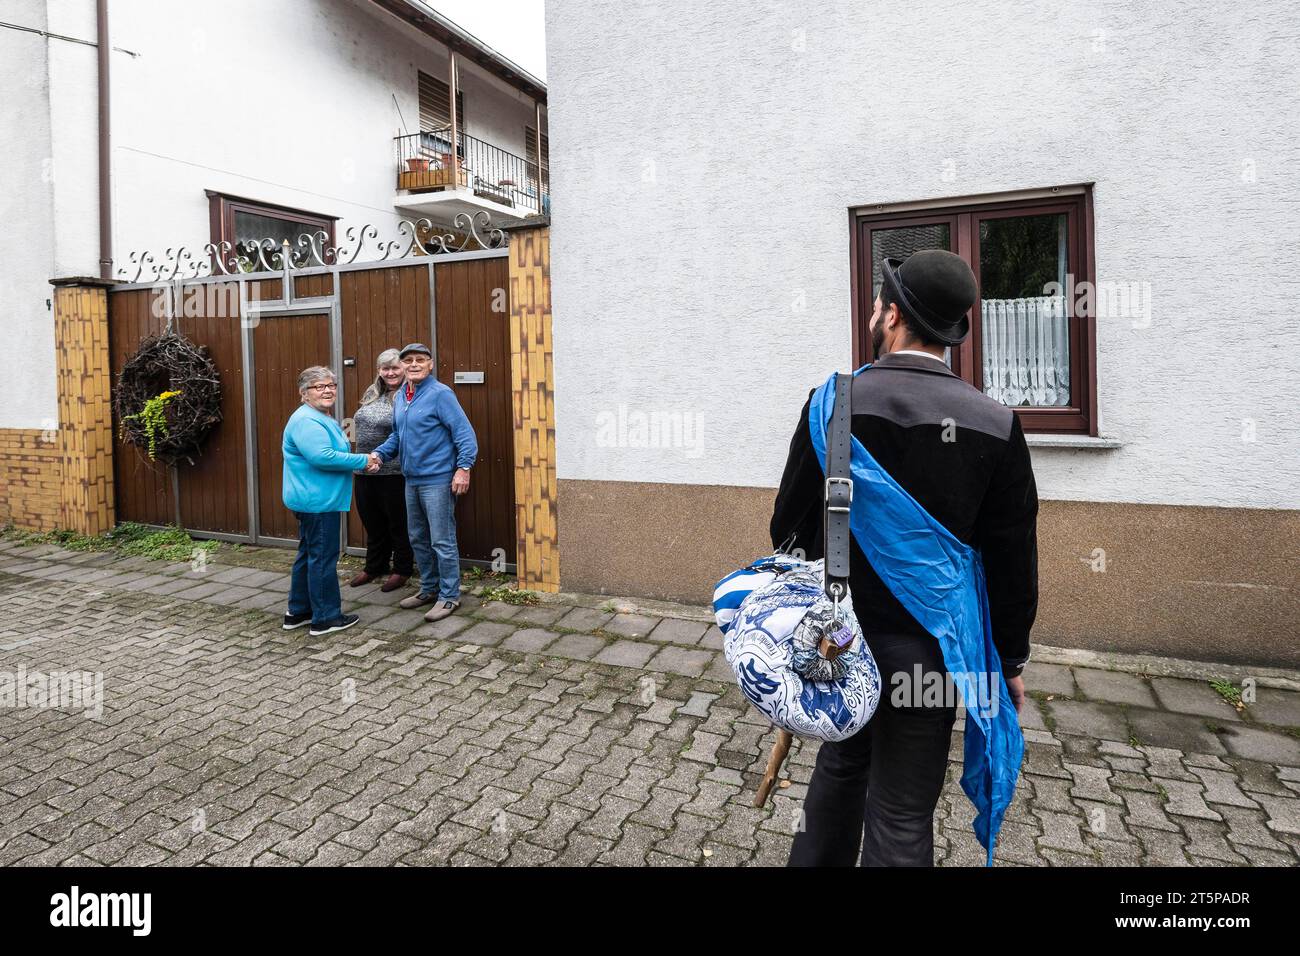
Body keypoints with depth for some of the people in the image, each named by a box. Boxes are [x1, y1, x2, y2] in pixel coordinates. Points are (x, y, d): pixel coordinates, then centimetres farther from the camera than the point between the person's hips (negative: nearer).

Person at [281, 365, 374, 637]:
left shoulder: (322, 418, 16)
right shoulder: (306, 420, -18)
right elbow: (322, 456, -29)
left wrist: (361, 460, 12)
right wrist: (362, 460, -20)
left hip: (314, 500, 11)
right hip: (317, 501, -11)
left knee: (309, 554, 18)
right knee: (323, 557, -3)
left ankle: (298, 612, 29)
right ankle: (326, 618, 6)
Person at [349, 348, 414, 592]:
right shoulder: (372, 395, 12)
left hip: (393, 473, -8)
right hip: (365, 472, 8)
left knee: (398, 524, 7)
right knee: (372, 523, 19)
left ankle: (401, 570, 22)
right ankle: (374, 566, 35)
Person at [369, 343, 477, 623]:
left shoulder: (440, 394, -12)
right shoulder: (400, 397, 12)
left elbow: (464, 432, -16)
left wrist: (463, 467, -23)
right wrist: (379, 454, 5)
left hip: (437, 480, -8)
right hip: (412, 479, 8)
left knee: (442, 541, -2)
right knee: (418, 539, 17)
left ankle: (449, 596, 9)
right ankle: (429, 589, 31)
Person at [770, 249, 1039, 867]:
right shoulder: (996, 424, -9)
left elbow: (790, 525, -5)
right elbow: (1012, 561, -4)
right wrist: (1010, 660, 9)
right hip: (925, 650, -1)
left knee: (841, 764, 26)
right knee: (901, 817, 12)